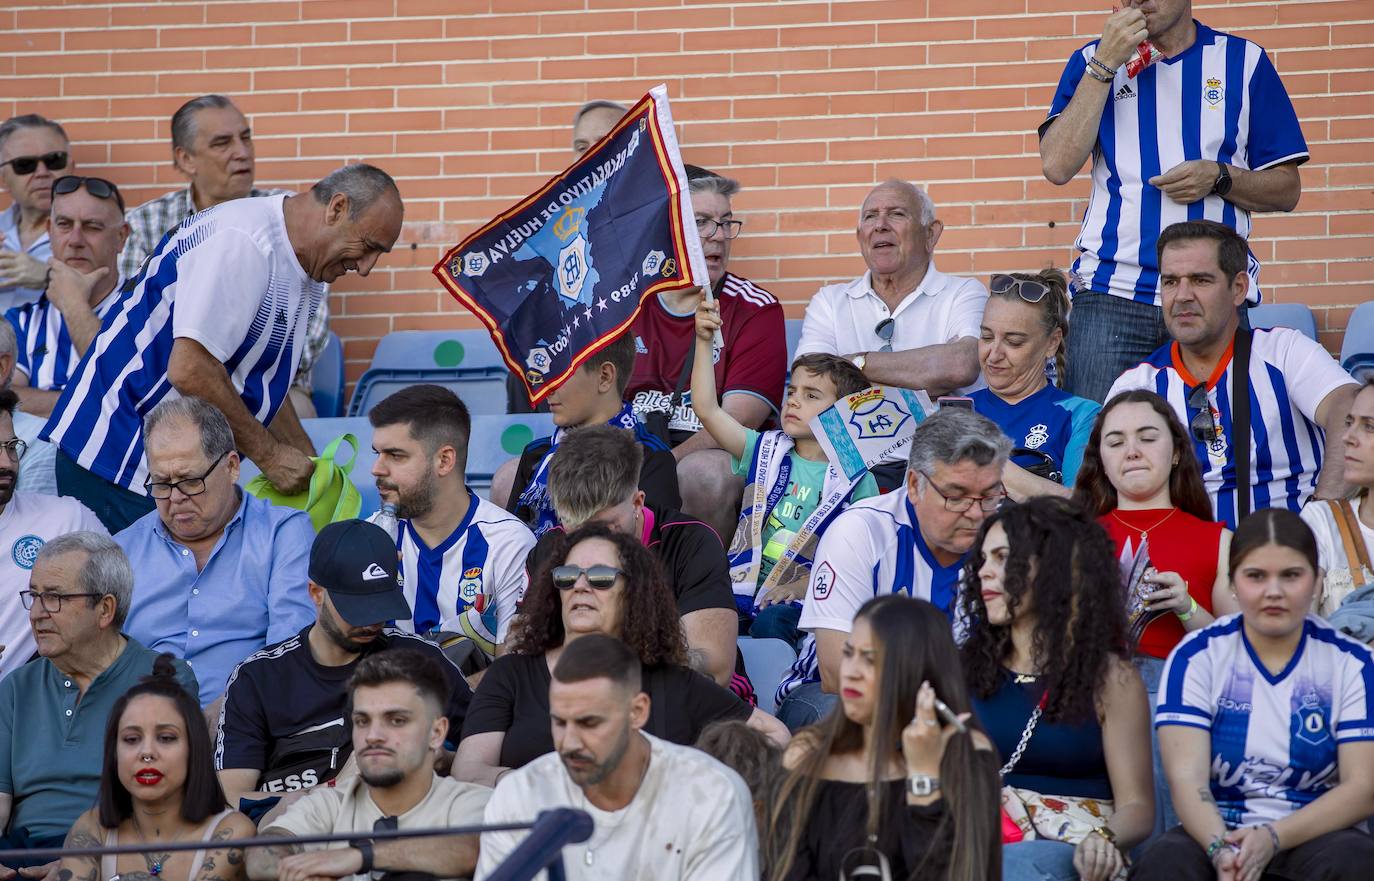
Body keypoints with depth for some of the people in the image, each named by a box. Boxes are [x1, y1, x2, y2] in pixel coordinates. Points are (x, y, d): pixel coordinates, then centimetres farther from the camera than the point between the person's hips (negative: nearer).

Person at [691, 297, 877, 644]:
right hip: (744, 586, 3)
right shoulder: (766, 451, 15)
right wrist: (704, 341, -3)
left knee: (770, 622, -35)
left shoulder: (856, 479, 5)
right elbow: (706, 408, 6)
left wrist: (806, 585, -13)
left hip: (802, 599, -3)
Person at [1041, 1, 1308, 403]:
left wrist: (1218, 177, -9)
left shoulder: (1243, 61, 10)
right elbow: (1057, 166, -5)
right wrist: (1105, 64, -7)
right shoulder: (1093, 60, 12)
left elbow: (1287, 190, 11)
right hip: (1112, 292, 0)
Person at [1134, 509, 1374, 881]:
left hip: (1317, 835, 1)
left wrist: (1272, 837, -20)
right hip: (1218, 833, -1)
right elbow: (1187, 778, -8)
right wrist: (1220, 848, -29)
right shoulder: (1197, 657, 2)